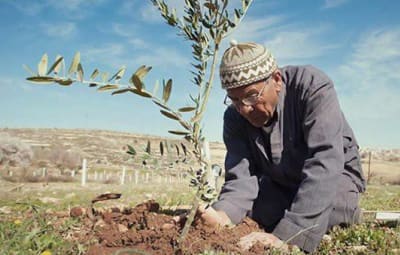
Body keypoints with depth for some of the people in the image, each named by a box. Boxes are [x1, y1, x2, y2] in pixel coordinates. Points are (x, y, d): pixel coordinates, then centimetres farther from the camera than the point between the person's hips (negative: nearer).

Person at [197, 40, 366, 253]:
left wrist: (288, 235, -48)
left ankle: (347, 213, 3)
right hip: (281, 185, 5)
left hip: (335, 174, -4)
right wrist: (222, 214, -48)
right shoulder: (234, 117, -16)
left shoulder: (312, 86, -29)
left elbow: (325, 162, -40)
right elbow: (241, 177, -24)